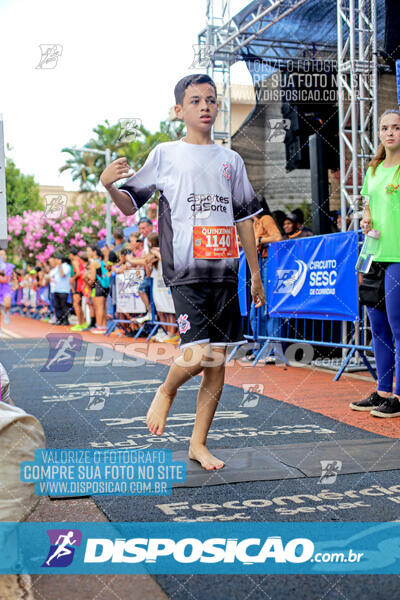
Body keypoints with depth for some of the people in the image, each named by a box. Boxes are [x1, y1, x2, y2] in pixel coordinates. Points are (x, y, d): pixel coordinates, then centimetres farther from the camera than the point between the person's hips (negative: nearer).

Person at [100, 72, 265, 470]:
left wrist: (255, 274, 16)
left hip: (225, 271, 4)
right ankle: (166, 392, 16)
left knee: (218, 361, 4)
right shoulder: (165, 154, 6)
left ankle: (198, 444, 17)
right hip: (185, 271, -4)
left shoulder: (231, 160, 16)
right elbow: (131, 205, 6)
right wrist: (108, 185, -15)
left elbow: (244, 219, 18)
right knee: (197, 354, -18)